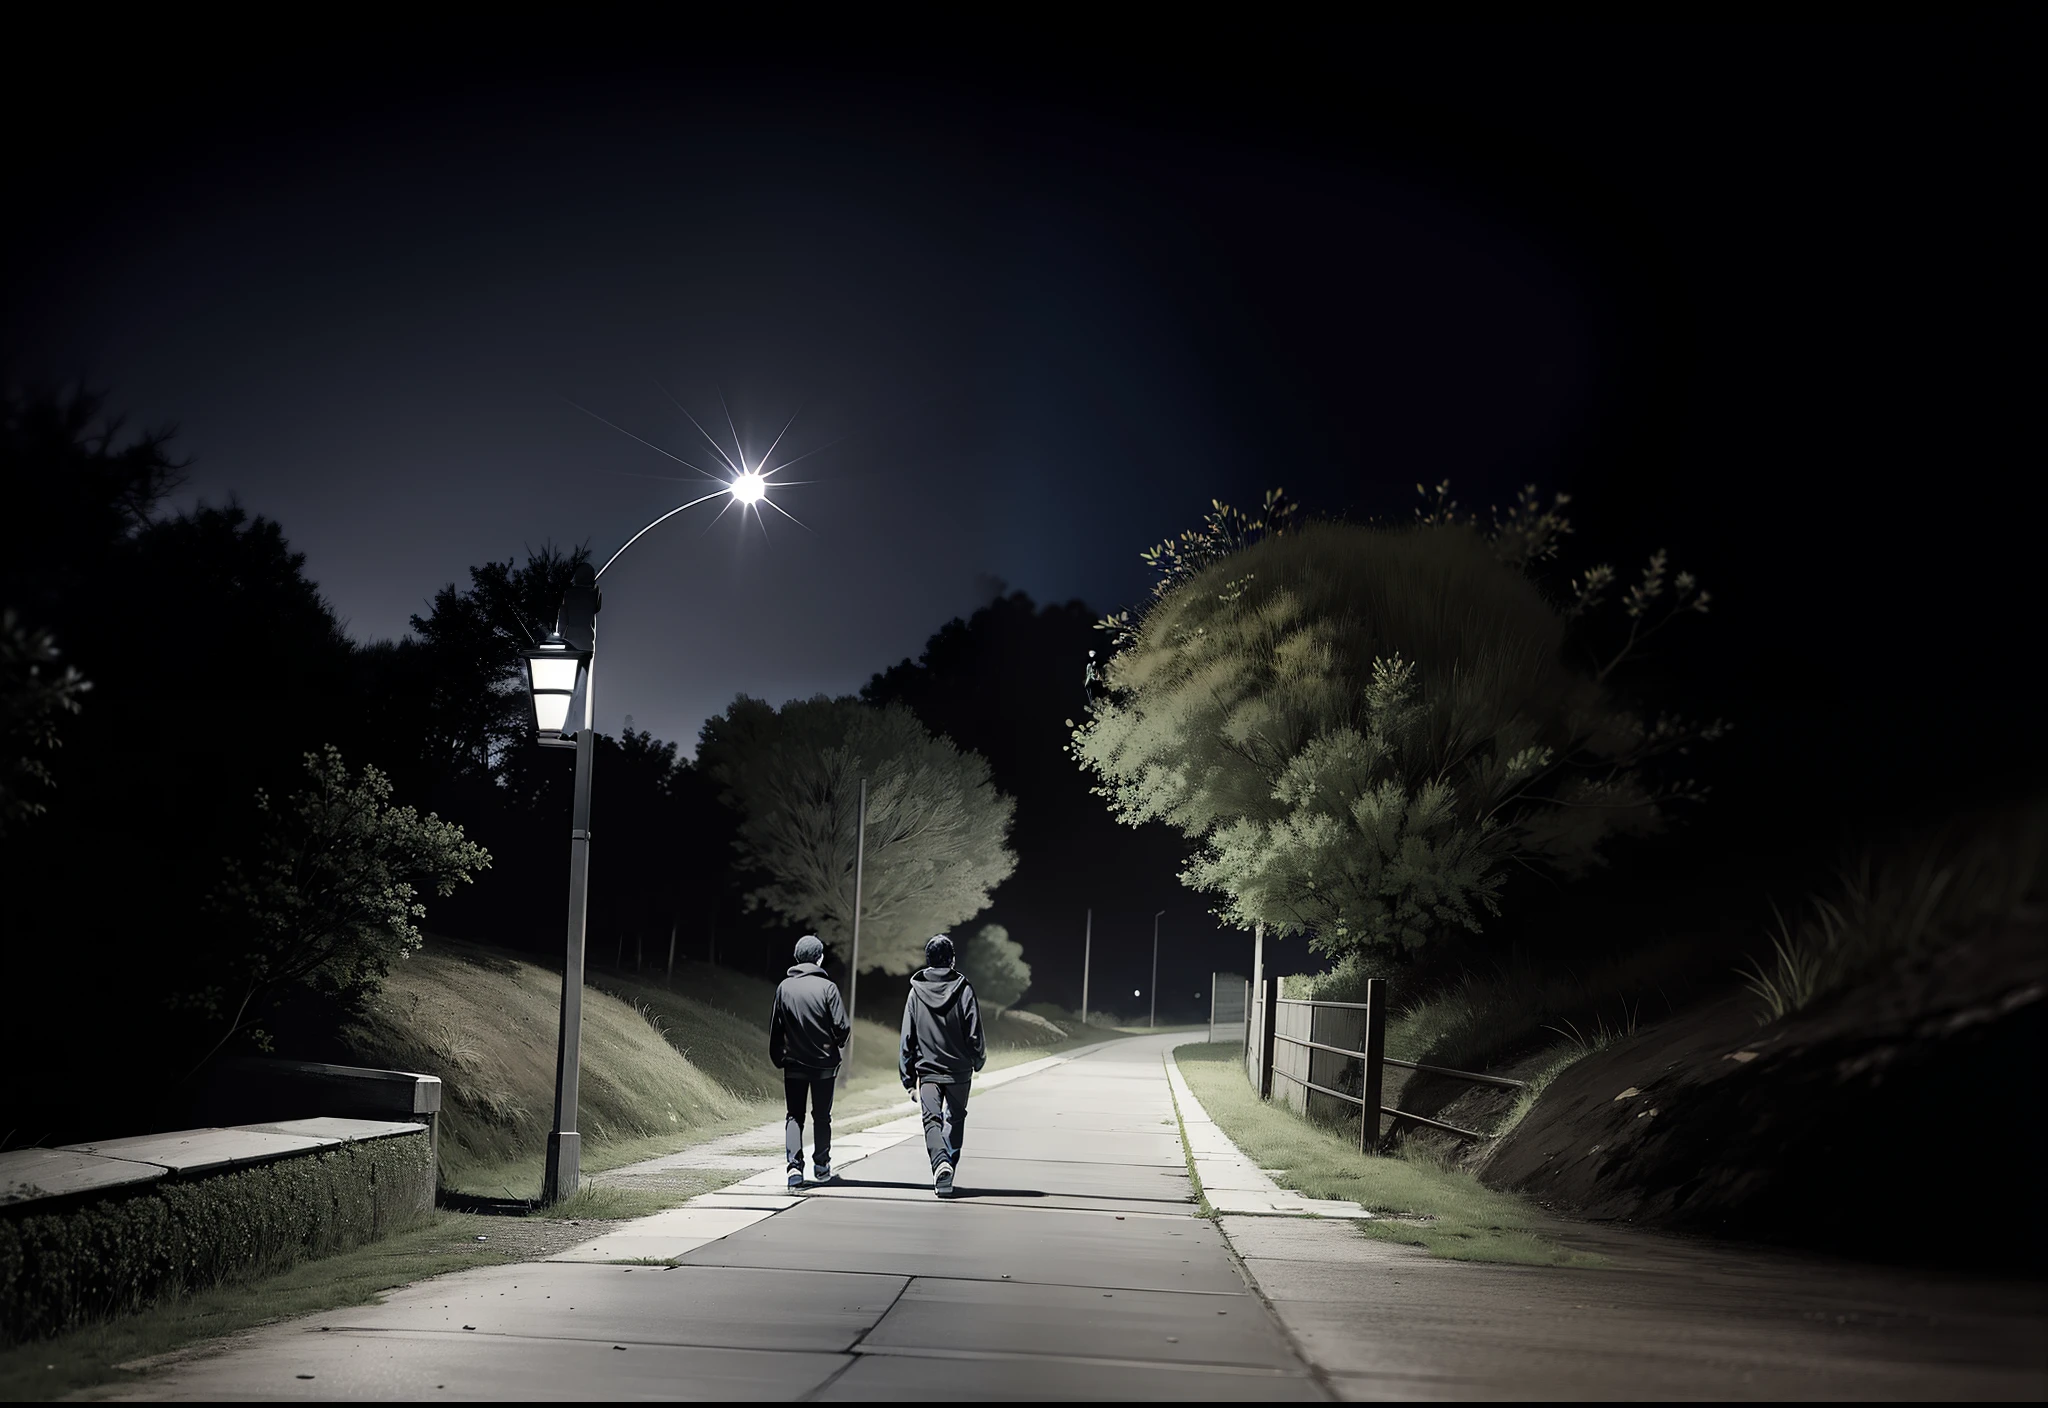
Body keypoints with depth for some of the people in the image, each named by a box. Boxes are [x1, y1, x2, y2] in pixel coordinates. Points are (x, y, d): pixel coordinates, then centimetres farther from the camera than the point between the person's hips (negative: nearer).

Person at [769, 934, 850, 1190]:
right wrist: (838, 1045, 9)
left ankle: (795, 1164, -11)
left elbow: (775, 1028, 2)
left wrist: (778, 1059, 12)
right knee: (822, 1116, 12)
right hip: (824, 1063, -2)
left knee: (795, 1116, 5)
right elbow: (842, 1026, -12)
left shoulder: (784, 987, -2)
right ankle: (821, 1165, 19)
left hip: (793, 1064, 2)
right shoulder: (827, 987, -11)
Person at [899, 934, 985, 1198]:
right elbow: (974, 1032, -6)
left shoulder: (916, 992, -2)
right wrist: (978, 1059, 14)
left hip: (927, 1069, 0)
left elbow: (908, 1037, 0)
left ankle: (940, 1163, -27)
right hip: (959, 1069, 0)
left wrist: (908, 1076, 7)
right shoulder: (963, 989, -7)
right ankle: (949, 1170, 17)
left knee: (932, 1119, -3)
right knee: (955, 1120, 15)